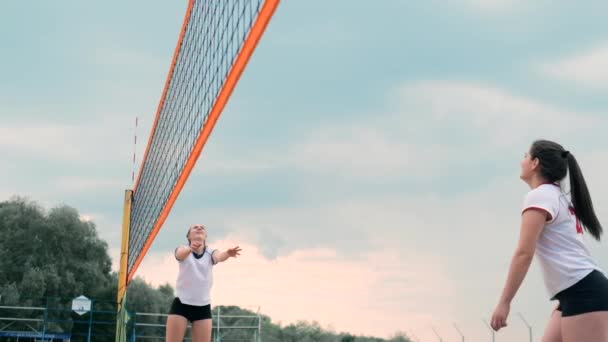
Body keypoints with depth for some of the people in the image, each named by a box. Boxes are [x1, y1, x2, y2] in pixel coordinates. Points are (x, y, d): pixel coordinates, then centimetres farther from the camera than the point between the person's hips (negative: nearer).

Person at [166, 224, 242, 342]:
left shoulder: (210, 253, 1)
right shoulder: (183, 250, -3)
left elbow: (220, 256, -23)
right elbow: (181, 254, -29)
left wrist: (228, 254, -49)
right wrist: (191, 248, -53)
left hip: (203, 307, 2)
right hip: (181, 304, -2)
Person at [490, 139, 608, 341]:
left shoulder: (539, 196, -4)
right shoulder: (561, 198, 25)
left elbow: (524, 253, -13)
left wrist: (504, 302, -13)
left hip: (582, 291, -10)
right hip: (583, 290, 10)